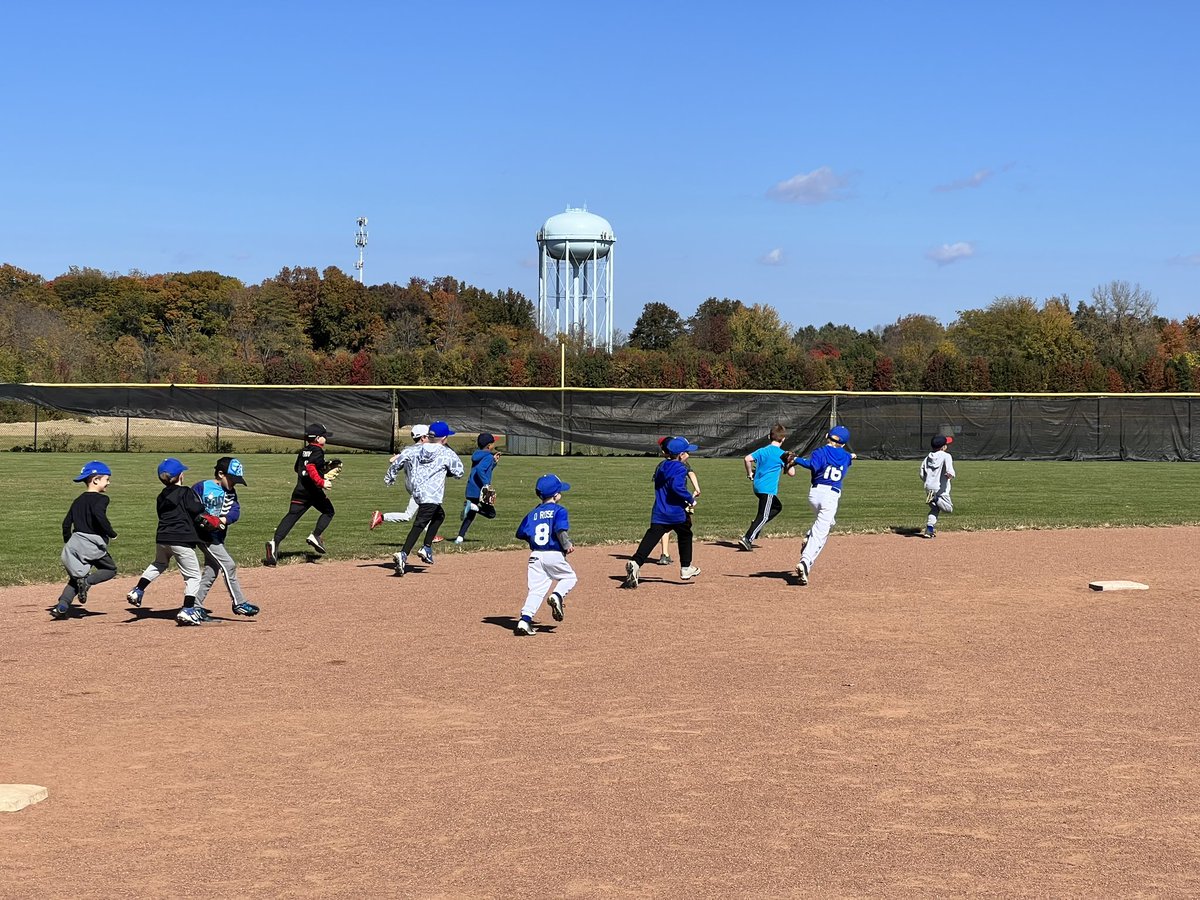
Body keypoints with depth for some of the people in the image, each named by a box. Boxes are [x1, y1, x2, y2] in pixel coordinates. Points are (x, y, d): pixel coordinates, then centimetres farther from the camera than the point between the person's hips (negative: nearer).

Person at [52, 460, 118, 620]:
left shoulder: (78, 500, 16)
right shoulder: (101, 498, -7)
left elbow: (66, 523, 16)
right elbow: (99, 515, -26)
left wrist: (68, 543, 27)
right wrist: (112, 533, -16)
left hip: (74, 543, 7)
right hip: (92, 545, -7)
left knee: (76, 576, 16)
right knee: (110, 569, 13)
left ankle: (62, 606, -1)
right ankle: (87, 581, -13)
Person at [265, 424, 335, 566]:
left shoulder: (303, 451, 16)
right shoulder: (318, 451, -8)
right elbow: (311, 468, -23)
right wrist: (321, 482, -26)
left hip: (299, 491, 6)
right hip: (313, 490, -6)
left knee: (291, 516, -3)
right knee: (328, 511, 16)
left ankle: (275, 542, -21)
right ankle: (315, 536, -1)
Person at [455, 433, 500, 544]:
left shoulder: (476, 455, 16)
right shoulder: (488, 457, -11)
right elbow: (480, 469, -28)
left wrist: (494, 461, 22)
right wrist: (486, 484, -27)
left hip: (471, 490, 8)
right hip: (480, 491, -8)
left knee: (470, 515, 18)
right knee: (491, 513, 5)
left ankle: (460, 537, 6)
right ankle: (473, 506, -19)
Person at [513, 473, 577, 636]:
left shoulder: (533, 513, 14)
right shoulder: (559, 510, -3)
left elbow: (521, 534, 10)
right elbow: (560, 530, -18)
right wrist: (567, 545, -6)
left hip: (535, 556, 5)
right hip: (554, 555, -5)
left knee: (536, 590, 4)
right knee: (570, 577, 18)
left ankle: (525, 619, -11)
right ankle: (557, 596, -9)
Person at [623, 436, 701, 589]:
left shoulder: (661, 466, 14)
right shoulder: (680, 468, -11)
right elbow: (677, 487, -27)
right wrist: (691, 499, -13)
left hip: (659, 513, 5)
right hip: (677, 513, -5)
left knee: (651, 538, -7)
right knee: (685, 536, 18)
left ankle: (635, 563, -28)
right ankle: (685, 568, 26)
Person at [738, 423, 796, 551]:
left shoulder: (762, 450, 8)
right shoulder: (782, 454, -6)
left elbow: (747, 459, -5)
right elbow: (791, 473, -6)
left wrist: (750, 474, 6)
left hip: (757, 486, 7)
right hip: (768, 489, -7)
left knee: (777, 507, 27)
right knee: (763, 515, -7)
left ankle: (757, 524, 12)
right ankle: (747, 539, -20)